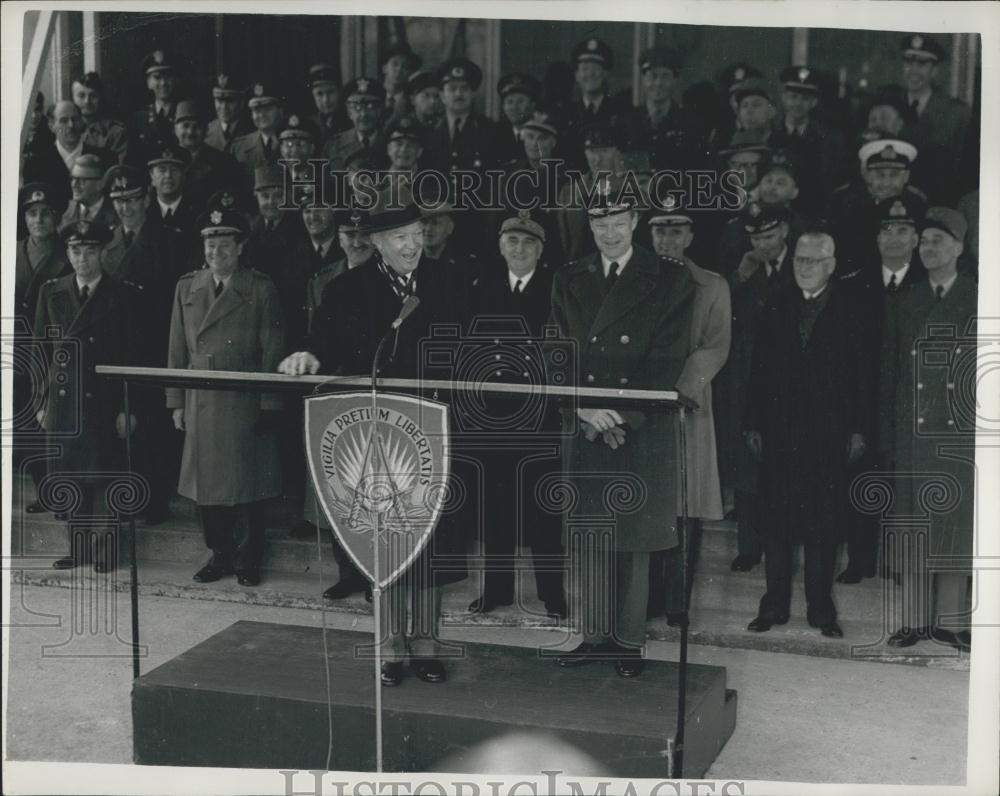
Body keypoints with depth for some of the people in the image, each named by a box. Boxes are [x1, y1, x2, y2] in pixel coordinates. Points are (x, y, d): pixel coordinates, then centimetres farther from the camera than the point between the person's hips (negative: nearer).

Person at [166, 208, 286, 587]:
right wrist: (176, 402, 7)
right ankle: (220, 555, 19)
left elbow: (273, 353, -2)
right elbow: (177, 351, 12)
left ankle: (249, 560, 14)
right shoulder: (186, 287, 10)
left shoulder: (261, 289, -1)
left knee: (247, 483, 2)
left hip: (246, 404, -3)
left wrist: (268, 406, -7)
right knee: (207, 484, 6)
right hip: (201, 404, 4)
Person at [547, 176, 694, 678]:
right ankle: (593, 635, 16)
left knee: (634, 537, 1)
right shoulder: (568, 281, 12)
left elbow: (668, 358, -5)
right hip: (583, 426, 3)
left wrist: (623, 413, -13)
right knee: (586, 535, 5)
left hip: (642, 429, -3)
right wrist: (584, 409, -10)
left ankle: (629, 640, 11)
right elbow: (557, 357, 6)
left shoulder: (669, 279, 2)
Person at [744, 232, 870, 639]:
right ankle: (774, 605, 15)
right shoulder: (777, 307, 7)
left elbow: (863, 374, -1)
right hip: (779, 434, 2)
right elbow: (759, 368, 7)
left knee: (824, 525, 4)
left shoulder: (850, 310, 0)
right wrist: (753, 424, 2)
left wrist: (860, 429, -6)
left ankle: (821, 607, 14)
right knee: (776, 521, 5)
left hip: (829, 437, -2)